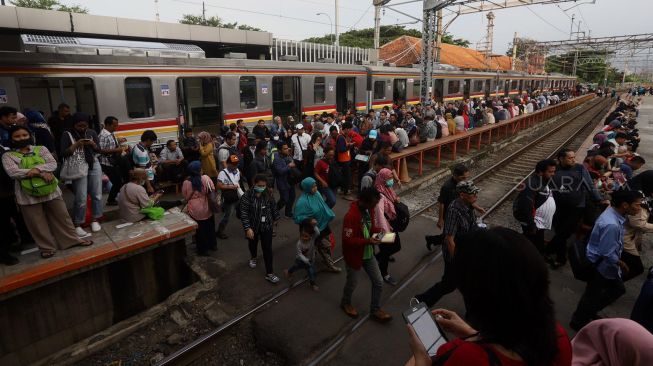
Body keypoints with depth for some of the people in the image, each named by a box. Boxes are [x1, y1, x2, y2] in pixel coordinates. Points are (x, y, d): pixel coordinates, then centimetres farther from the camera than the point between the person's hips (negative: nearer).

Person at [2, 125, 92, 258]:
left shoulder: (41, 149, 6)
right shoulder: (8, 156, 1)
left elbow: (53, 164, -5)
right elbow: (13, 172, -15)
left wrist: (37, 168, -23)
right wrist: (41, 173, -21)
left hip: (51, 190, 1)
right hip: (28, 195, -1)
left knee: (61, 216, 10)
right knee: (37, 223, 7)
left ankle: (72, 239, 24)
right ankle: (47, 247, 22)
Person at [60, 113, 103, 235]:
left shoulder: (92, 133, 6)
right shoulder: (67, 135, -2)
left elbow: (99, 150, 9)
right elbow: (64, 154, -7)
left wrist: (93, 144, -11)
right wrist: (76, 145, -19)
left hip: (94, 165, 3)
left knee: (97, 194, 4)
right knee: (81, 198, -5)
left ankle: (95, 220, 18)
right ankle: (77, 225, 7)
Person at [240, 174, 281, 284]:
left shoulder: (268, 194, -11)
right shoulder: (247, 196, -21)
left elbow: (273, 207, 5)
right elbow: (244, 213, -21)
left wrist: (275, 218, 15)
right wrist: (247, 228, -25)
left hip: (267, 226, 1)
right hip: (253, 226, -1)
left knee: (268, 249, 0)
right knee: (253, 244, 26)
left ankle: (269, 273, 9)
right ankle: (253, 257, 58)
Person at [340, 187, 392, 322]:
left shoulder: (368, 209, -5)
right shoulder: (351, 216, -31)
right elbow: (348, 241, -29)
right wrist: (368, 241, -32)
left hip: (368, 253, 7)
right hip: (354, 255, -7)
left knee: (378, 282, 12)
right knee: (352, 283, 17)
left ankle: (375, 310, 32)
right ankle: (345, 303, 47)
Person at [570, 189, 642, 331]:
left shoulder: (612, 211, -5)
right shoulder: (611, 225, -35)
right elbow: (608, 254, -29)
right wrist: (621, 264, -11)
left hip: (606, 263, 10)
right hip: (600, 264, -9)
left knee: (618, 289, 25)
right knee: (593, 294, 10)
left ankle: (590, 312, 41)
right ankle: (578, 322, 33)